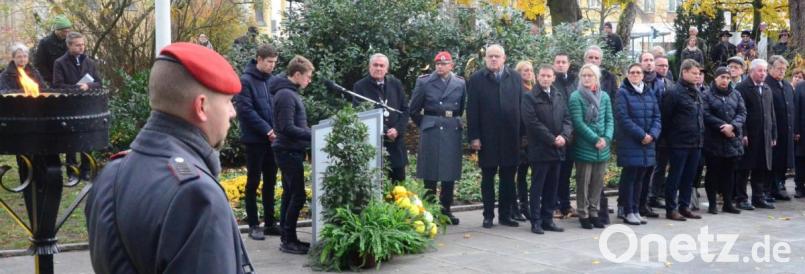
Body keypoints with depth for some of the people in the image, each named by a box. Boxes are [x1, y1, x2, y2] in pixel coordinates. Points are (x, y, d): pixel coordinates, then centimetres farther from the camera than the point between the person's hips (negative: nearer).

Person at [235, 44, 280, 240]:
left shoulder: (271, 80, 10)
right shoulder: (246, 81, -10)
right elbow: (245, 110, -16)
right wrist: (266, 129, -19)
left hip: (271, 139, 6)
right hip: (254, 139, -6)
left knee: (270, 181, 11)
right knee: (253, 182, 2)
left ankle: (270, 222, 20)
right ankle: (253, 225, 9)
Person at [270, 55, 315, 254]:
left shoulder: (289, 92, 13)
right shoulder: (286, 95, -17)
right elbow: (287, 128, -22)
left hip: (290, 151, 10)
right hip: (289, 151, -10)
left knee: (289, 195, 13)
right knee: (298, 195, -7)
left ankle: (287, 238, 19)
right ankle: (288, 241, -1)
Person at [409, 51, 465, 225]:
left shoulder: (460, 84, 7)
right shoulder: (424, 82, 1)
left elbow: (463, 108, 18)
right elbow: (414, 108, 7)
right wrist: (423, 125, 10)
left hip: (452, 132, 2)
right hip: (431, 131, -2)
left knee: (450, 172, 5)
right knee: (430, 173, -1)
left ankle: (446, 210, 14)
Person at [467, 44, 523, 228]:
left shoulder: (515, 78, 6)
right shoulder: (476, 79, 0)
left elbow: (522, 106, 5)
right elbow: (472, 111, -3)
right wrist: (474, 137, -9)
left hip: (511, 137, 2)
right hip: (487, 138, -2)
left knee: (508, 178, 7)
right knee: (488, 178, 7)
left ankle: (505, 215, 16)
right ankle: (488, 215, 14)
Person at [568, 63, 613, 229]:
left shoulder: (604, 96, 8)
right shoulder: (576, 97, -5)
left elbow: (609, 120, 8)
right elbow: (578, 122, -11)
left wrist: (606, 138, -8)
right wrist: (595, 139, -15)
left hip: (602, 148, 4)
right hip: (584, 148, -4)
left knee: (598, 182, 9)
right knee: (583, 182, 1)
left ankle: (593, 212, 19)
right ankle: (583, 214, 10)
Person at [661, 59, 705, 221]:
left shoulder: (697, 93, 14)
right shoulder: (674, 93, -10)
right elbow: (665, 118, -10)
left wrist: (701, 137, 14)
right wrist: (670, 137, -7)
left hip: (696, 143, 7)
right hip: (680, 143, -7)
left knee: (689, 177, 12)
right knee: (675, 177, -1)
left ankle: (684, 206, 21)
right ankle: (671, 209, 6)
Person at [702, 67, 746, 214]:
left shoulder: (736, 94, 11)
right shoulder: (707, 95, -2)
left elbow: (742, 113, 2)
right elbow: (706, 115, -12)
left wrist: (732, 126, -15)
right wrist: (723, 126, -18)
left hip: (733, 139, 4)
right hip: (713, 140, -4)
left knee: (729, 172, 10)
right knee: (713, 172, 2)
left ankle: (728, 203, 18)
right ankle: (712, 203, 9)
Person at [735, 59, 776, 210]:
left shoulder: (767, 90, 16)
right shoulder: (742, 88, -6)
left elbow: (771, 113, 17)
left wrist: (773, 135, 11)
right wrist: (743, 134, -16)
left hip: (764, 136, 6)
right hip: (748, 136, -6)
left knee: (761, 169, 9)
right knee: (744, 169, -1)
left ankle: (759, 198, 17)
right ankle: (741, 198, 5)